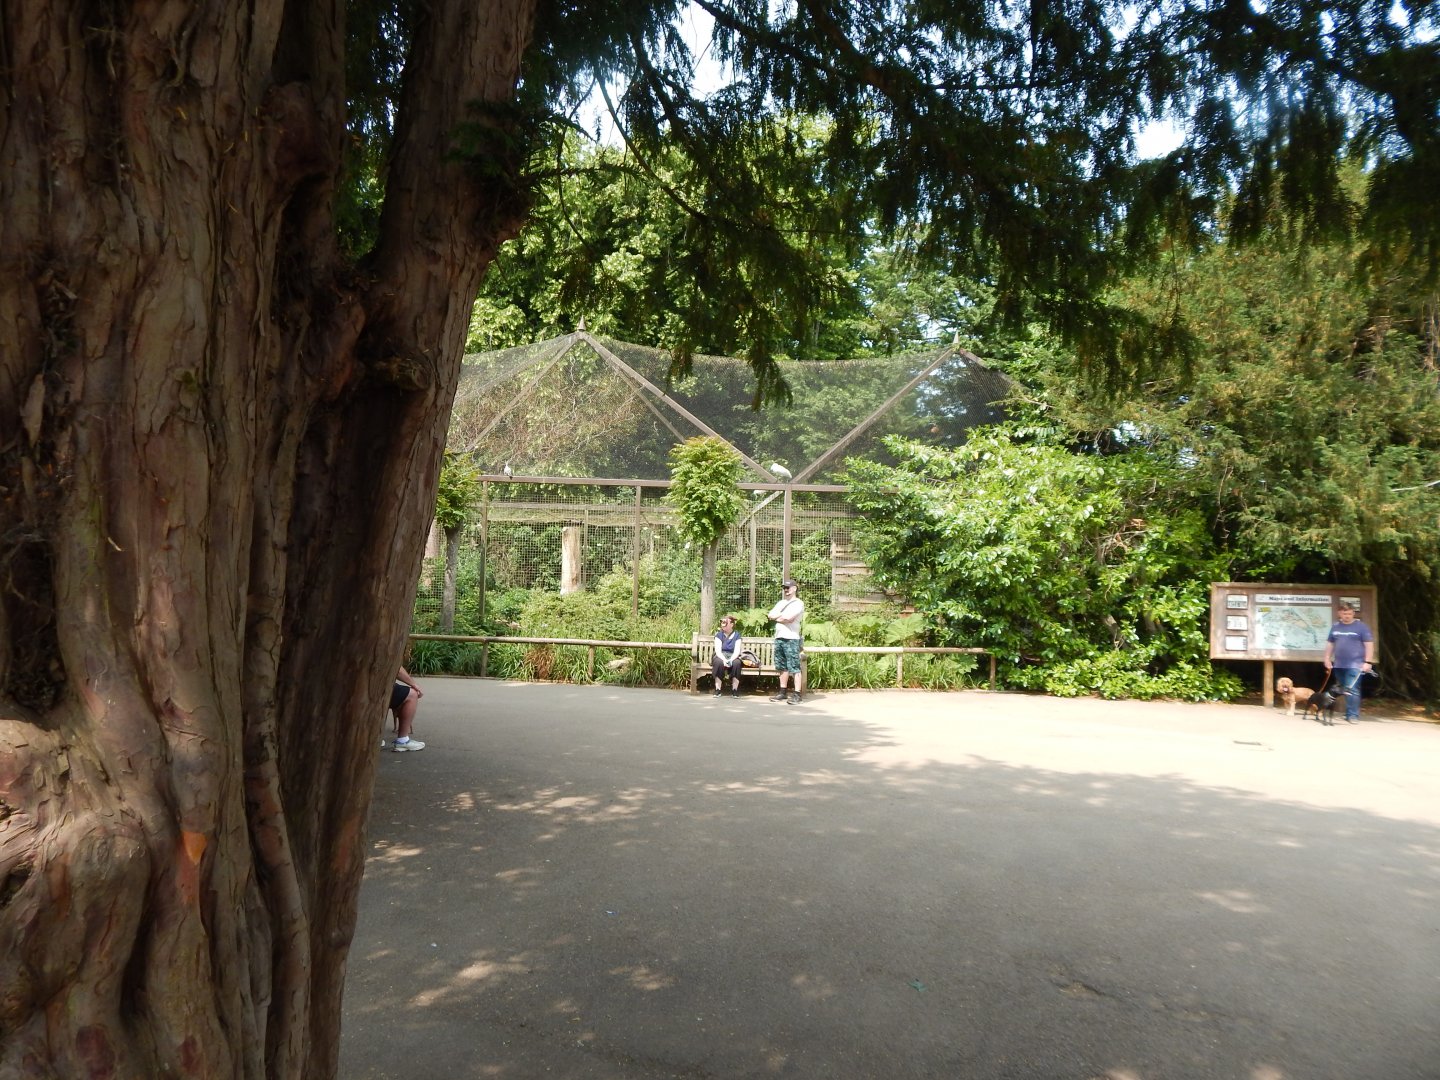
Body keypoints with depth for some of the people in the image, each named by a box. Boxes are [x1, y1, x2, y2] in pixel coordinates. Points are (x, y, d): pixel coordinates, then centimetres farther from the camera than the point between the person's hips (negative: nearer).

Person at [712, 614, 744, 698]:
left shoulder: (736, 635, 3)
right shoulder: (719, 634, 3)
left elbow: (737, 651, -7)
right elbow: (718, 650, -9)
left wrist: (731, 660, -27)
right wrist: (724, 660, -28)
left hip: (732, 657, 0)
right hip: (720, 657, 0)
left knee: (737, 663, -34)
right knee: (719, 662, -36)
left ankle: (734, 690, -26)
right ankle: (718, 690, -30)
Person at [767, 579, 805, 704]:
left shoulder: (798, 603, -3)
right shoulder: (781, 603, 20)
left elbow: (789, 618, -16)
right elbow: (770, 615, 9)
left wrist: (777, 617, 0)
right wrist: (783, 615, -4)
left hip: (791, 638, -7)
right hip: (779, 638, 7)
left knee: (794, 668, -8)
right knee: (783, 667, 11)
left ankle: (796, 694, -10)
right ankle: (782, 692, 17)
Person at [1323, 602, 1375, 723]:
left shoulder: (1361, 626, -3)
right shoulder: (1335, 627, 12)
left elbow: (1369, 645, -5)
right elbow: (1330, 644, 20)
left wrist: (1368, 662, -11)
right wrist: (1327, 659, 14)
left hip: (1355, 665, -6)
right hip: (1339, 665, 6)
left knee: (1352, 690, -13)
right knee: (1342, 691, 11)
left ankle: (1353, 716, -11)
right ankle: (1349, 714, 21)